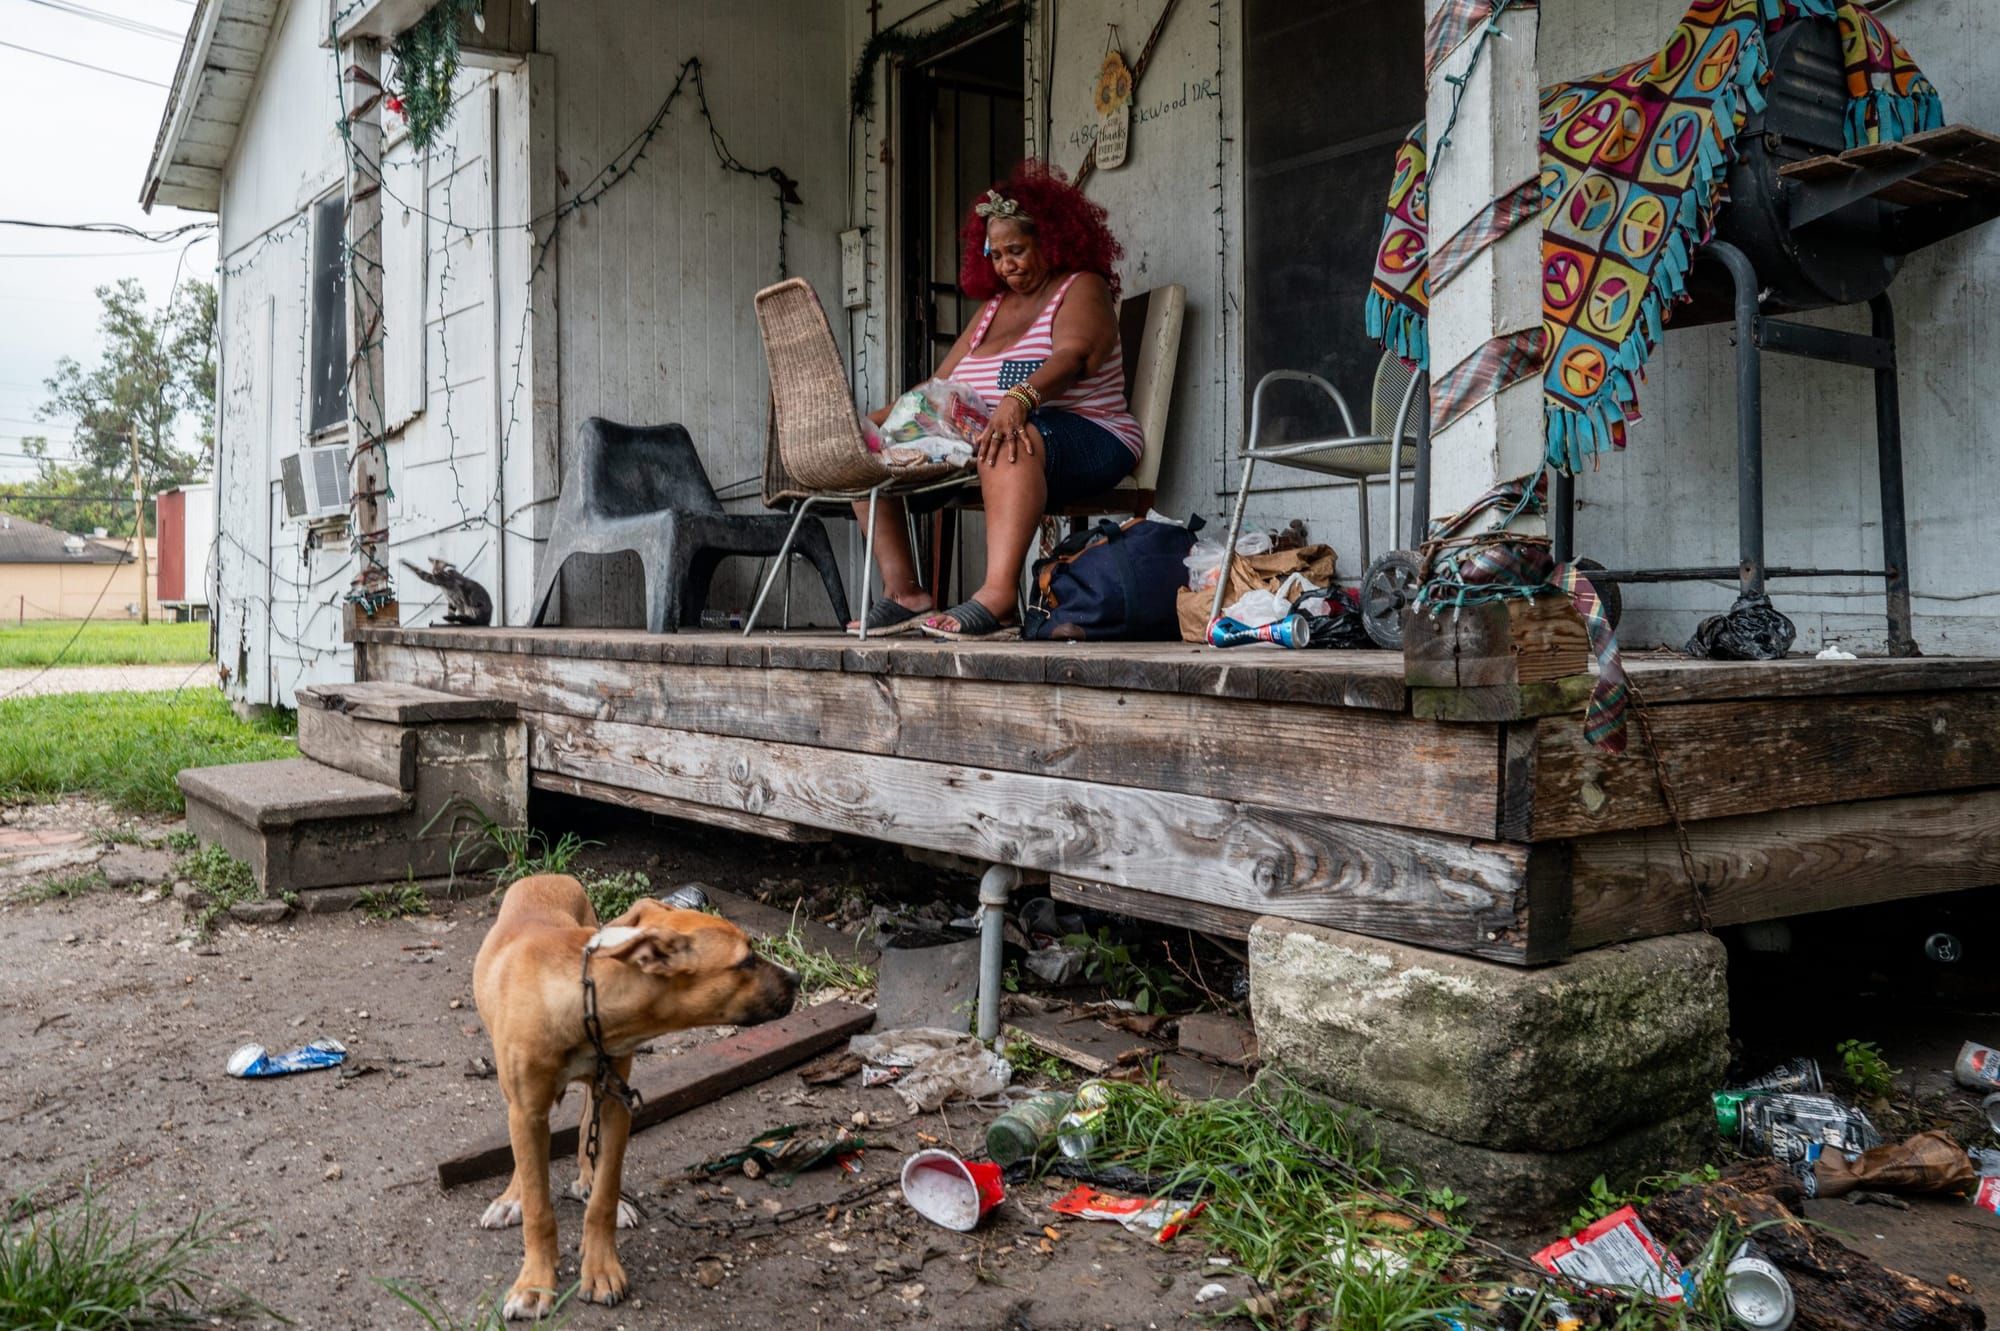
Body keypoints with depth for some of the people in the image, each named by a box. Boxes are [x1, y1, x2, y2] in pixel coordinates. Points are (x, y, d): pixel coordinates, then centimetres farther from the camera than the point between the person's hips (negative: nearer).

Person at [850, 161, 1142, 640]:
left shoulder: (1082, 287, 5)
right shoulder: (993, 307, 25)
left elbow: (1071, 356, -18)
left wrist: (1021, 399, -38)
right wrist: (877, 421, 2)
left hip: (1084, 439, -7)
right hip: (978, 438, 7)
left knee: (1015, 440, -42)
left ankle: (997, 595, -53)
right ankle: (904, 591, -16)